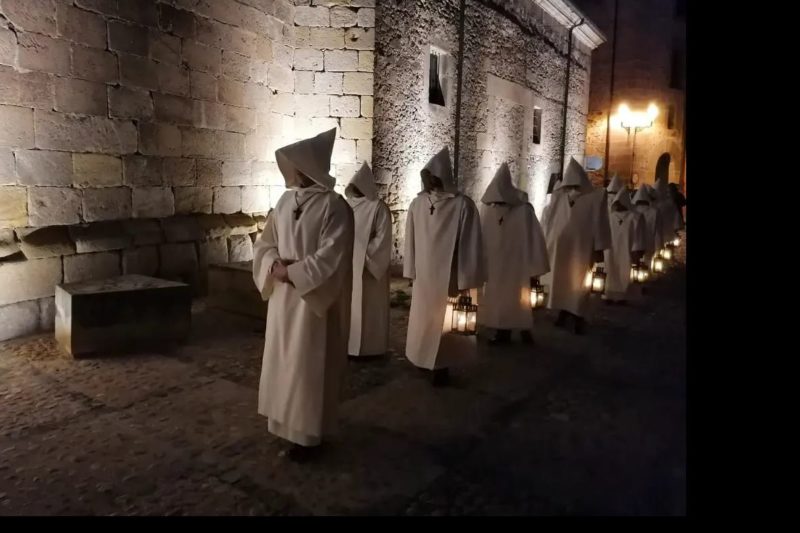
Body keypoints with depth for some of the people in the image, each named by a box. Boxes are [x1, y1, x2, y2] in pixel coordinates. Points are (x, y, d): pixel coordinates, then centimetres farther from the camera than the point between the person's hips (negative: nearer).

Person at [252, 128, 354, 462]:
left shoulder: (334, 206, -15)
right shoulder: (285, 202, 7)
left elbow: (330, 257, -20)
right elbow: (265, 243, 10)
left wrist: (291, 272, -19)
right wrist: (275, 266, -11)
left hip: (314, 300, -7)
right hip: (283, 299, 7)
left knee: (308, 365, 2)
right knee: (283, 361, 16)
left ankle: (308, 433, 17)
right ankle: (288, 421, 34)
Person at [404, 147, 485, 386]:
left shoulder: (463, 205, -13)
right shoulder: (417, 204, -1)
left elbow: (470, 244, -10)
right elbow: (411, 240, 4)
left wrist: (465, 280, -10)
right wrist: (410, 271, 5)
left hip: (449, 275, -4)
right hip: (423, 274, 4)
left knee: (443, 321, 7)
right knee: (422, 319, 13)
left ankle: (440, 365, 21)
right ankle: (424, 359, 30)